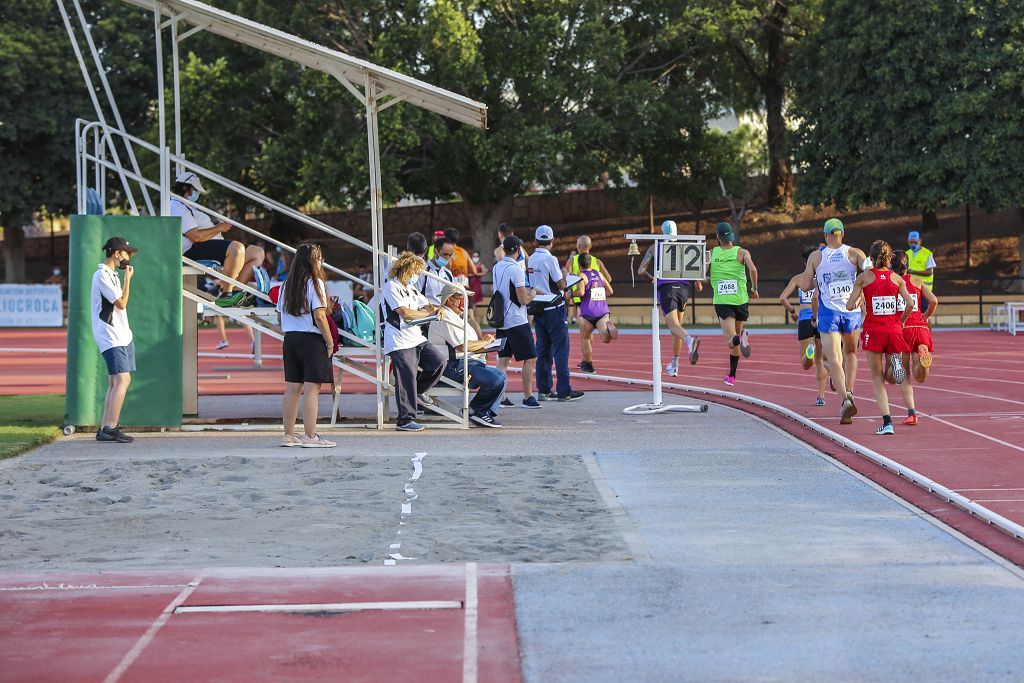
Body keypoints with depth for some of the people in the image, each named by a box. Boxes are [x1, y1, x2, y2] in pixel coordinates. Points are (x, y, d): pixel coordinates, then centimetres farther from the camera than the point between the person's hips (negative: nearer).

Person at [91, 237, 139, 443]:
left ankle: (105, 429, 9)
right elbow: (121, 303, -14)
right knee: (122, 379, -17)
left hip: (122, 336, 10)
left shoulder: (112, 275, 19)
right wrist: (128, 278, -8)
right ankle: (110, 428, -20)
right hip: (111, 338, -10)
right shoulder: (102, 275, -12)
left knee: (115, 382, 8)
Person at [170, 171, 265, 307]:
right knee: (237, 247, -35)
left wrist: (221, 227, 13)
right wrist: (219, 228, -8)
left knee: (257, 253, 2)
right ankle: (226, 295, -31)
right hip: (195, 251, -11)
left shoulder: (185, 207, 30)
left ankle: (236, 291, -14)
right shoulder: (177, 208, -8)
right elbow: (196, 236, -19)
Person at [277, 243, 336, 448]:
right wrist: (330, 342, -9)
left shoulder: (287, 285, 11)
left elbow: (280, 315, 12)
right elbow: (319, 316, -15)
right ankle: (310, 436, -7)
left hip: (290, 339, 7)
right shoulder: (315, 283, -9)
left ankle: (289, 435, 14)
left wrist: (289, 333, 18)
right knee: (312, 388, -6)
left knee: (292, 388, 10)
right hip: (312, 339, -7)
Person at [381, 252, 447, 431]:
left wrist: (438, 308, -3)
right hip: (400, 342, -8)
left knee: (439, 360, -3)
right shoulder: (391, 287, -7)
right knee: (407, 377, -9)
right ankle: (406, 420, -3)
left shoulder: (411, 289, 21)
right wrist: (429, 313, -4)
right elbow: (405, 312, -16)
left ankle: (419, 389, 19)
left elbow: (427, 305, 22)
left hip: (417, 339, 8)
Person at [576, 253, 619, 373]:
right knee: (606, 339, -8)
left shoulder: (582, 275, -2)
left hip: (588, 311, -4)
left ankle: (588, 364, 16)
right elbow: (610, 291, 19)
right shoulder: (598, 274, 16)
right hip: (603, 310, 4)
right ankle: (609, 328, -40)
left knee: (585, 338, 16)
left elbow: (581, 292, -17)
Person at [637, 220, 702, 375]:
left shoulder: (654, 247, 14)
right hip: (683, 287, 3)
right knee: (677, 325, 19)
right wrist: (698, 283, 14)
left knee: (674, 326, -14)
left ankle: (690, 340, -49)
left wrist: (651, 279, 28)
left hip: (665, 288, -3)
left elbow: (641, 271, 9)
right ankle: (674, 365, 22)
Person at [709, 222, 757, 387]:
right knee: (736, 334, 20)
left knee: (731, 341, -7)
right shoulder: (742, 253, 2)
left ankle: (740, 338, -43)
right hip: (740, 300, 1)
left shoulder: (711, 254, 5)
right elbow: (753, 269, -14)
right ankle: (732, 376, 23)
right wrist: (754, 288, 1)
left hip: (721, 302, -1)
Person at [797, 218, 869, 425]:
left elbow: (804, 285, 3)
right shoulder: (854, 253, 1)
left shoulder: (816, 257, 1)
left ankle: (845, 399, -23)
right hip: (852, 312, 2)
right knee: (850, 353, 25)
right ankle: (849, 391, 11)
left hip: (828, 313, -1)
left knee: (834, 360, -5)